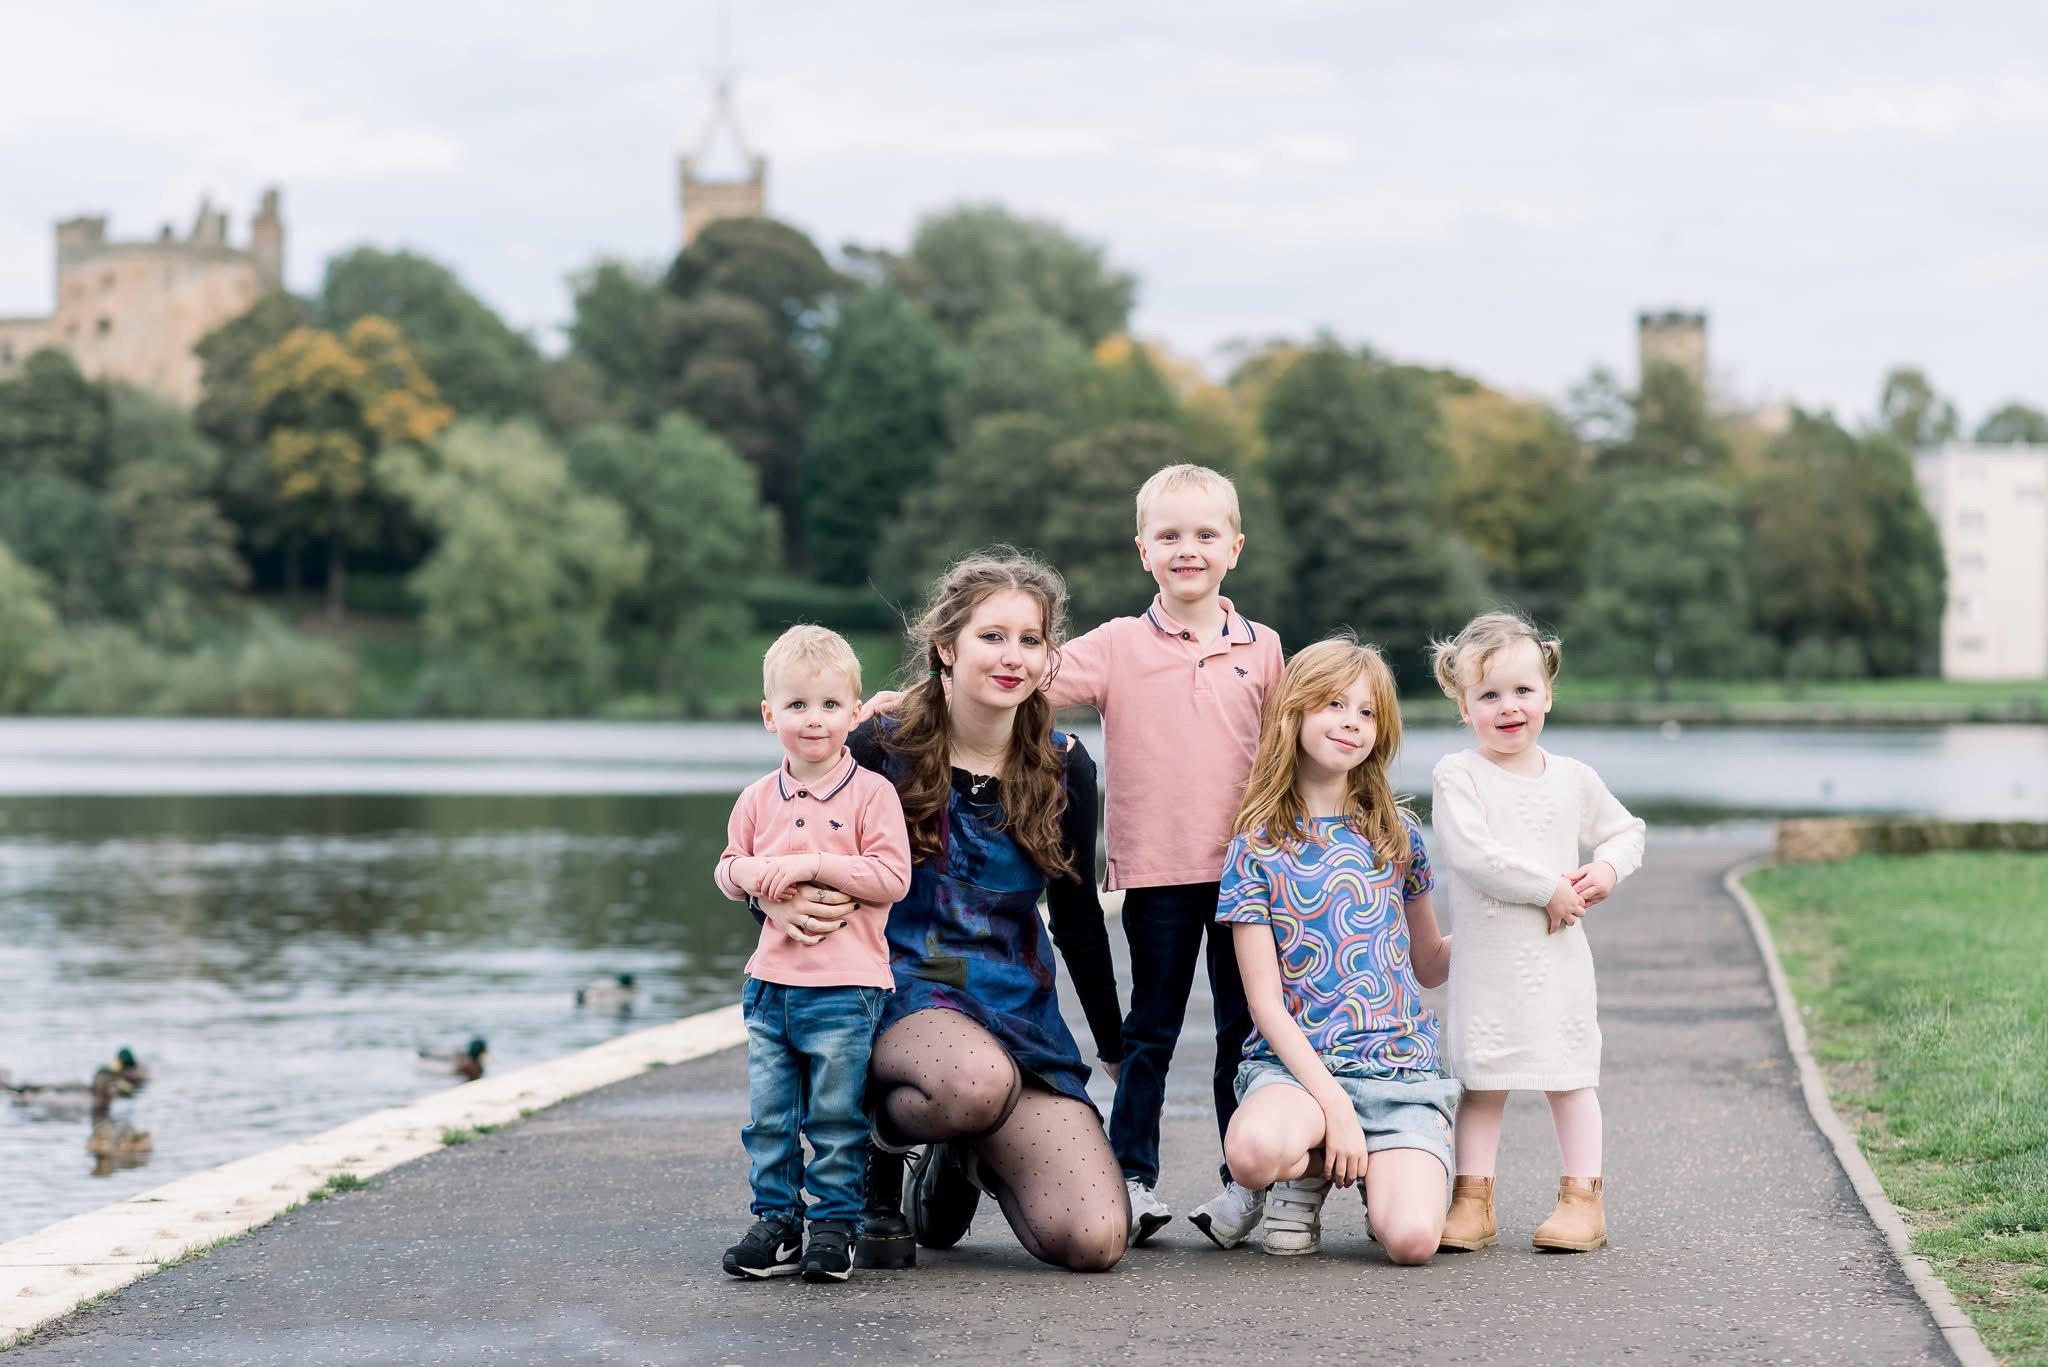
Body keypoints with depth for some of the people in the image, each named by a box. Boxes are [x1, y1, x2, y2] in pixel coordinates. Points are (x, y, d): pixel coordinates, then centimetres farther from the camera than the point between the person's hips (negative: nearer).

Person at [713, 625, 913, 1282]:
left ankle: (833, 1225, 11)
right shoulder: (758, 799, 9)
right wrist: (747, 872, -5)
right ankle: (777, 1223, 17)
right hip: (771, 982, 5)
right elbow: (729, 868, 19)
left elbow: (892, 877, -12)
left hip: (845, 987, -5)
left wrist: (814, 864, -17)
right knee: (768, 1117, 8)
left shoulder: (871, 792, -6)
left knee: (835, 1118, 1)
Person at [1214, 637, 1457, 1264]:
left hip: (1403, 1070, 1)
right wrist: (1333, 1103, -15)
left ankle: (1376, 1175, 12)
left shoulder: (1397, 835, 10)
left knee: (1411, 1238, -25)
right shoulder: (1257, 847, 1)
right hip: (1297, 1063, -1)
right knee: (1255, 1151, -38)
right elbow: (1266, 1004, -4)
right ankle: (1309, 1176, 1)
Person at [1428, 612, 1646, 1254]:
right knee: (1482, 1080, 3)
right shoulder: (1457, 774, -6)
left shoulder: (1574, 779, 7)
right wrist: (1550, 889, -16)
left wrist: (1608, 868, -1)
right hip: (1486, 955, -3)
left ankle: (1582, 1198, 13)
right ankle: (1473, 1200, 10)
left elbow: (1625, 831, 21)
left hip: (1559, 956, 3)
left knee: (1571, 1075, 6)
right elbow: (1471, 853, -18)